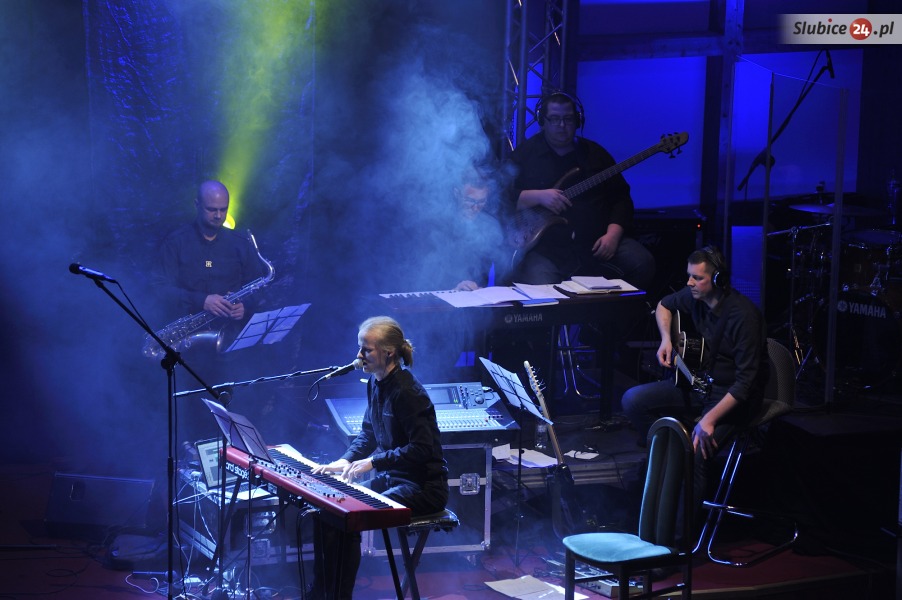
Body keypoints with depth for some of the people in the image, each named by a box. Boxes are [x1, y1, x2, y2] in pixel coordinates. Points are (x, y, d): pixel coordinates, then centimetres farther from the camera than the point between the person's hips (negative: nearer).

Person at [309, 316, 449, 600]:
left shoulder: (407, 392, -22)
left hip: (423, 488, -9)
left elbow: (423, 449, -27)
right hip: (391, 478, 10)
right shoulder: (376, 382, 6)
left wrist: (373, 461, -25)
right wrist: (347, 460, 1)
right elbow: (368, 431, 18)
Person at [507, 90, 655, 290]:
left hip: (597, 244, 4)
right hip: (546, 247, -3)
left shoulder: (595, 154, 16)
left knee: (642, 264, -18)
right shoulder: (524, 155, 8)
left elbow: (621, 198, 11)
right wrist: (537, 196, -15)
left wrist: (612, 234, -6)